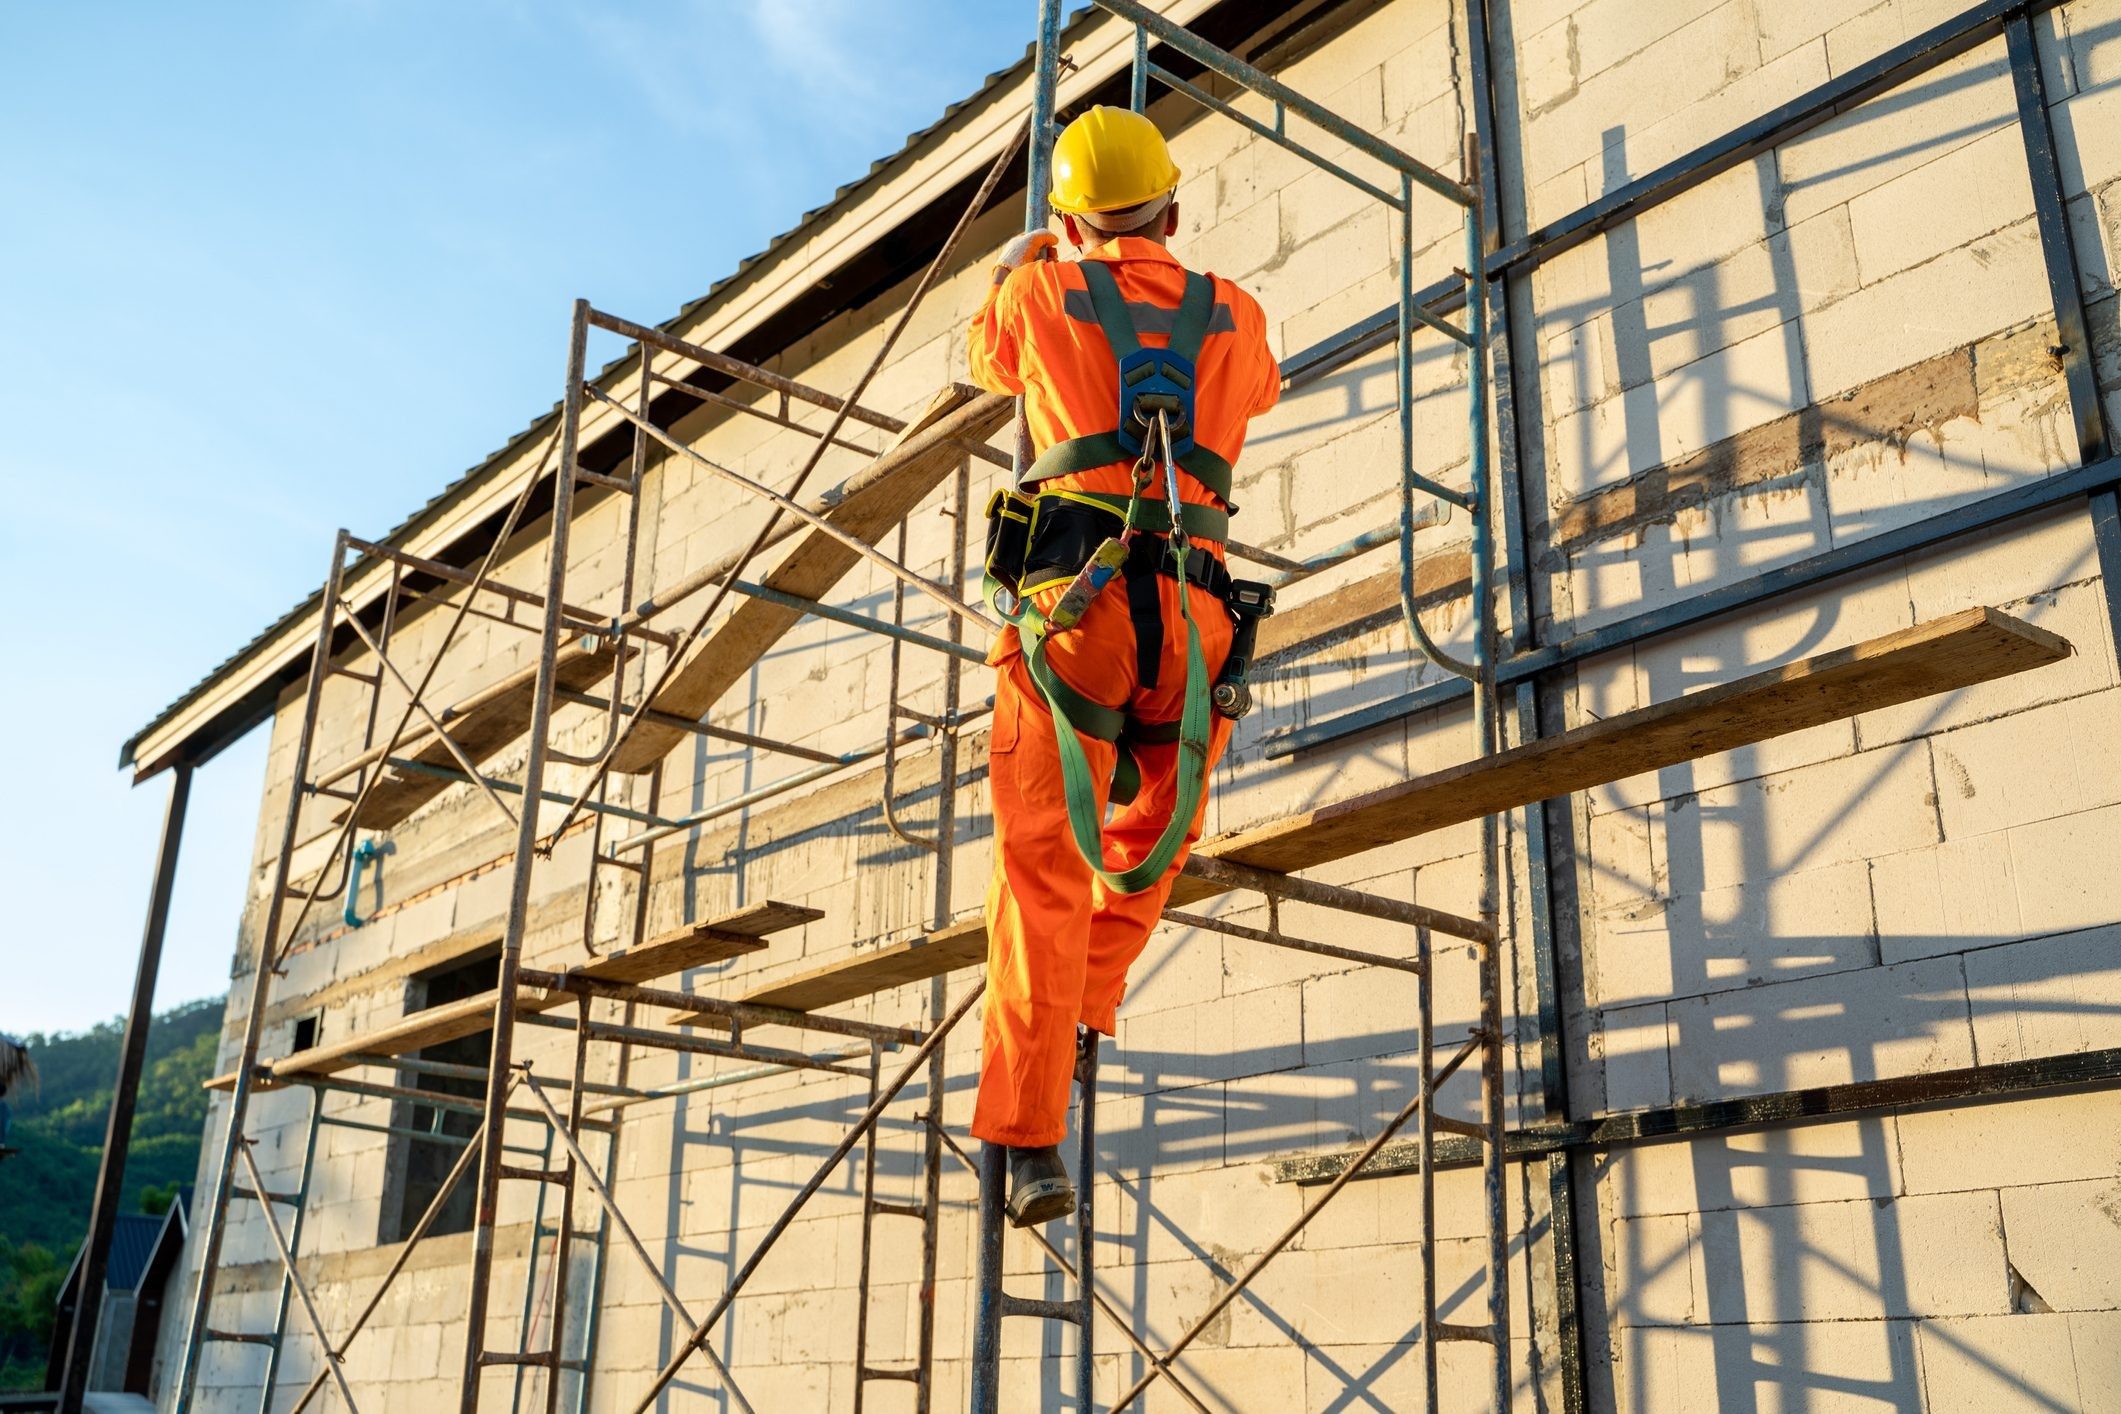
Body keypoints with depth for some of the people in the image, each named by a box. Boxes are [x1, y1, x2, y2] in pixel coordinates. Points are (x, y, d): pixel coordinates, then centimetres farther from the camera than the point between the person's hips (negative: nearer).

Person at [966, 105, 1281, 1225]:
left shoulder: (1039, 294, 12)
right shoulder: (1233, 315, 18)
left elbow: (989, 363, 35)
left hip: (1073, 600, -2)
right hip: (1190, 617, 2)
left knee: (1045, 873, -6)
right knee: (1147, 840, 26)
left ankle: (1032, 1140, -14)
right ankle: (1080, 1025, 33)